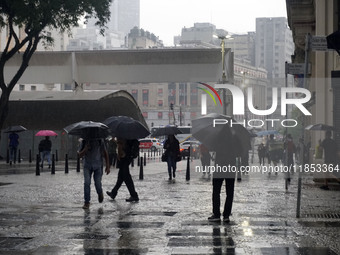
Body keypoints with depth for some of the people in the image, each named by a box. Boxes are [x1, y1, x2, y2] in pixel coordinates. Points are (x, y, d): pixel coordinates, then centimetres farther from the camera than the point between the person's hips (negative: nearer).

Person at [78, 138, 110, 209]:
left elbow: (105, 153, -2)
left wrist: (107, 166, -5)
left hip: (98, 166, -1)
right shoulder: (84, 141, -7)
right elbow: (79, 155, -6)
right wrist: (85, 149, -26)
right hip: (87, 165, 1)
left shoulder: (99, 140, -10)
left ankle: (100, 193, 29)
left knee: (97, 183, -7)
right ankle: (86, 202, -2)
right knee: (87, 183, -13)